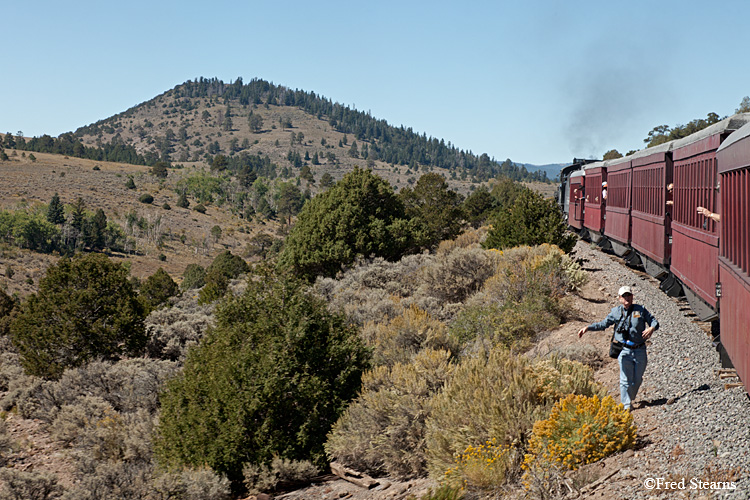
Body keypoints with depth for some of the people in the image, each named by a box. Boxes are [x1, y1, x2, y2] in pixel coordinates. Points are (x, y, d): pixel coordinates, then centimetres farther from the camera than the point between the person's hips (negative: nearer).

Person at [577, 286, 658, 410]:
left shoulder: (640, 310, 3)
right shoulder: (615, 312, 5)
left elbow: (654, 321, 5)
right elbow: (603, 324, 11)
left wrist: (652, 328, -18)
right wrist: (587, 328, -1)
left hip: (640, 351, 1)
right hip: (624, 351, -1)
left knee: (637, 379, 10)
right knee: (625, 380, -5)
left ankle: (631, 398, 34)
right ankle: (626, 404, 4)